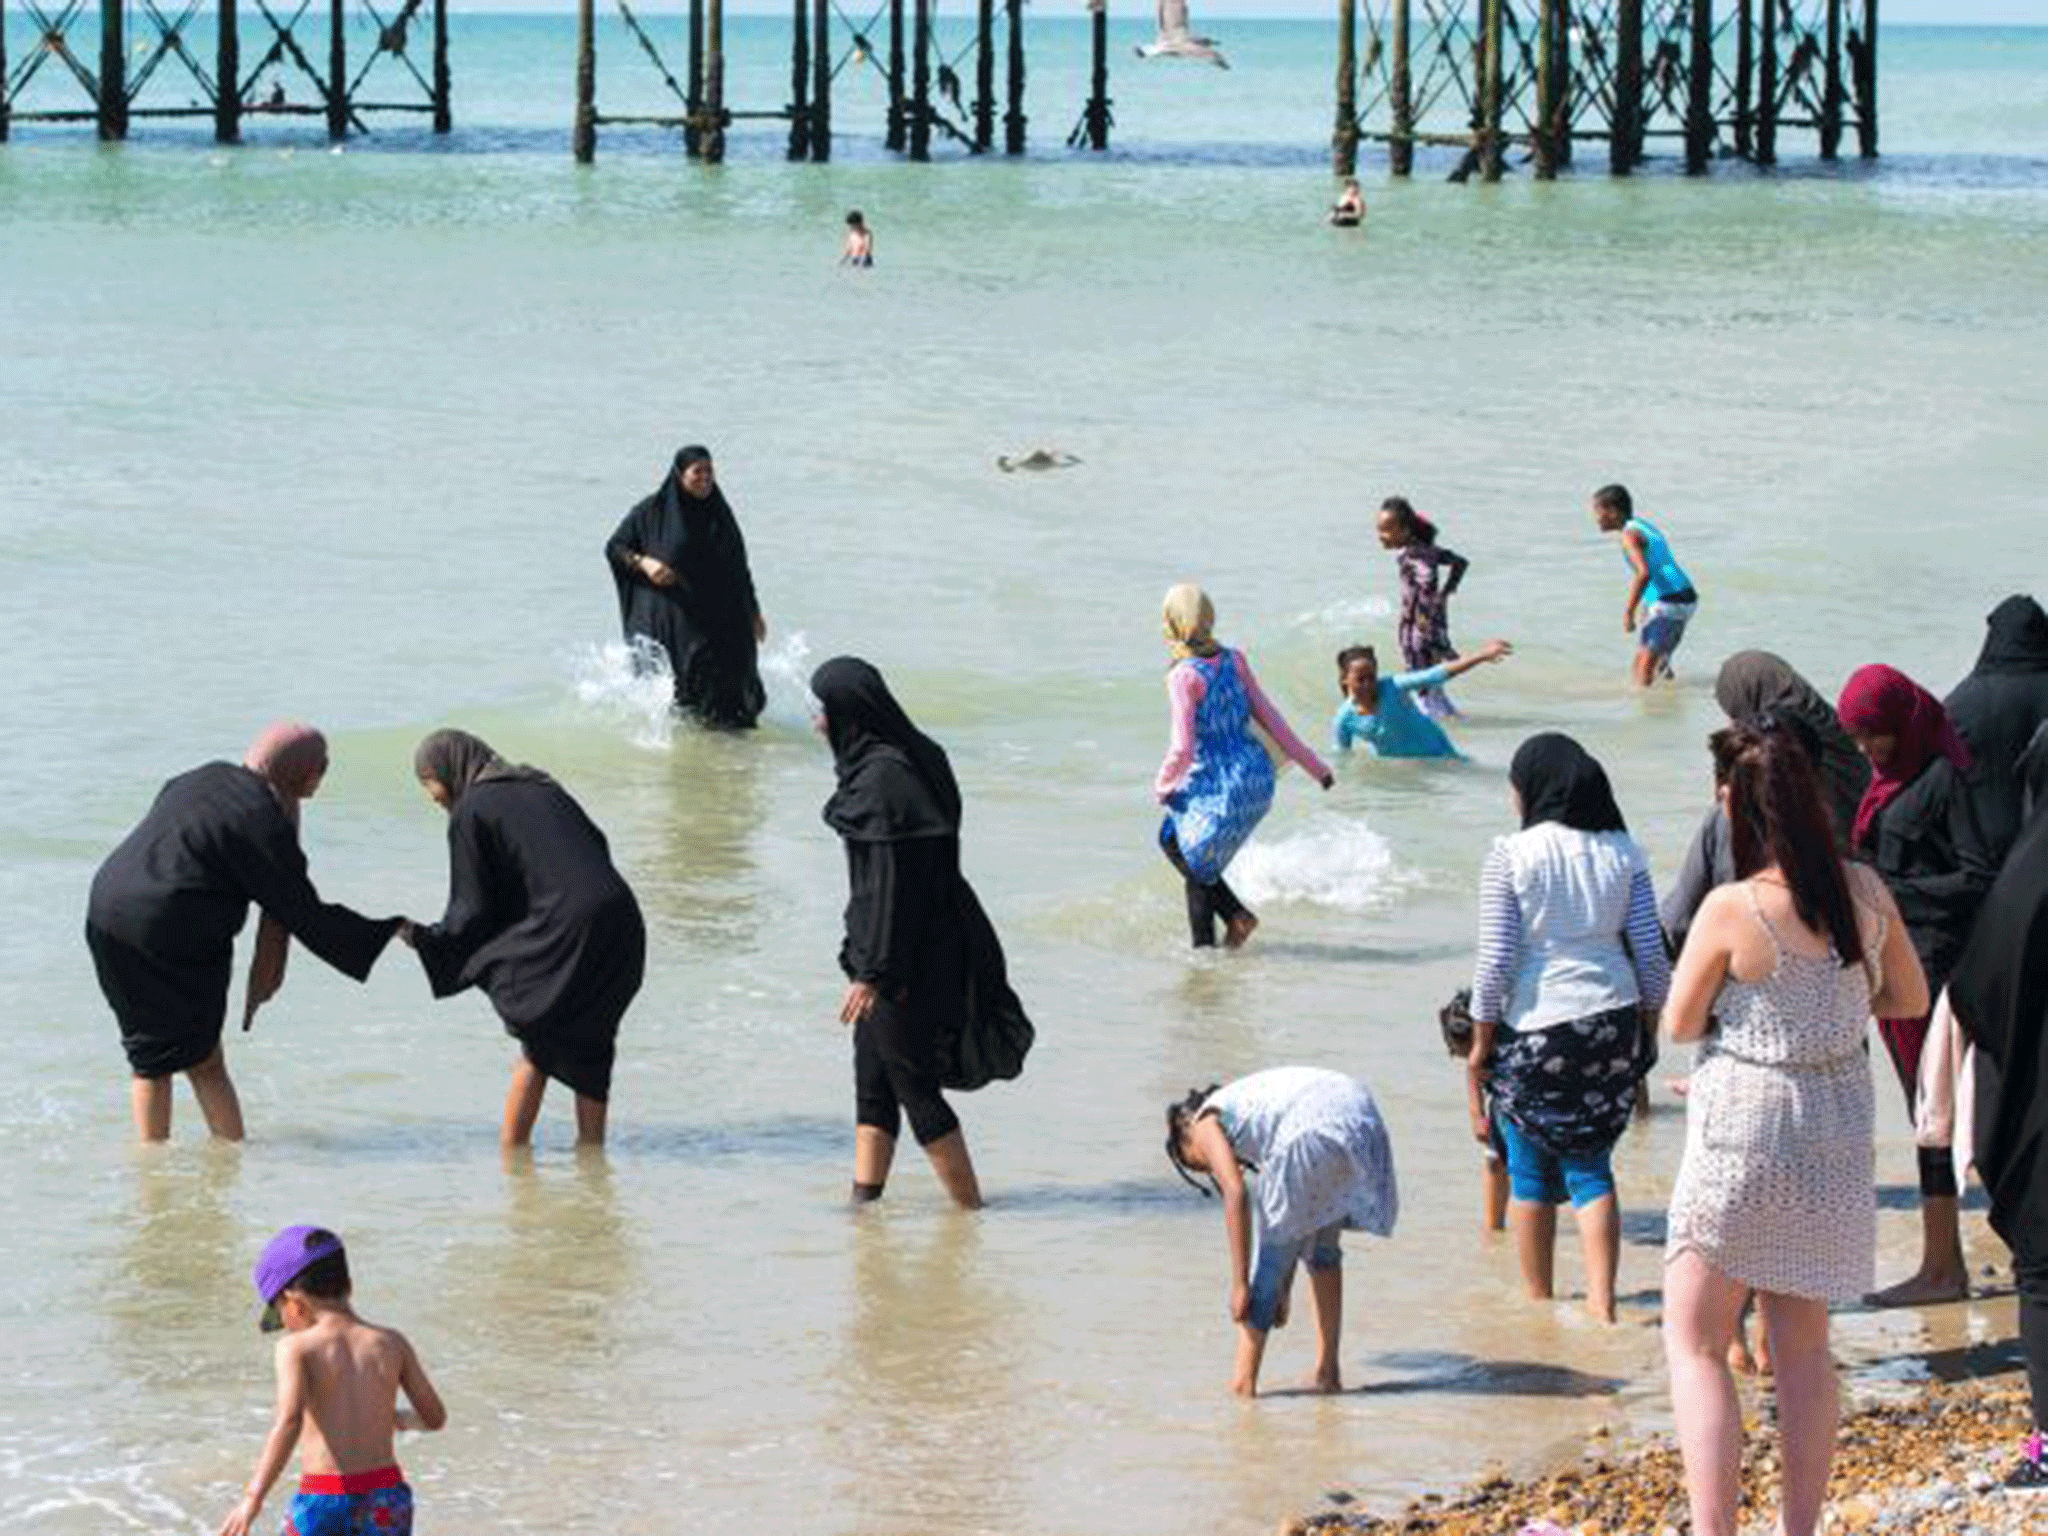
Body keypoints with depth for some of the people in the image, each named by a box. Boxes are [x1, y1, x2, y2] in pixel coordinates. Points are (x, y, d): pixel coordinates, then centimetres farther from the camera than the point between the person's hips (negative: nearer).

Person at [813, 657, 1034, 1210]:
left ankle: (969, 1208, 11)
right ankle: (864, 1198, 19)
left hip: (904, 955, -10)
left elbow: (889, 880, -24)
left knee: (915, 1087, 2)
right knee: (873, 1083, 14)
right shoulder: (913, 759, 8)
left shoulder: (882, 777, -22)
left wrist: (872, 971, -23)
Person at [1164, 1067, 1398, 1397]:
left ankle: (1244, 1379, 10)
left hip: (1315, 1130, -8)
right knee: (1323, 1248, 26)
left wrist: (1240, 1284, -1)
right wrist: (1282, 1292, 39)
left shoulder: (1206, 1124, 15)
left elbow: (1236, 1195, -2)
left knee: (1270, 1252, 9)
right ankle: (1328, 1371, 26)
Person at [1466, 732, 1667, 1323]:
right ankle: (1602, 1302, -3)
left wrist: (1479, 1047, -2)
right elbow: (1650, 951, 2)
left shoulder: (1510, 856, -9)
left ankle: (1539, 1304, 21)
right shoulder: (1621, 852, 1)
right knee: (1590, 1167, 10)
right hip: (1611, 1019, 3)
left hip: (1534, 1025, -3)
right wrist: (1648, 1024, 16)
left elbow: (1496, 959, -10)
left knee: (1531, 1175, 12)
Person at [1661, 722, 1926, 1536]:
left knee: (1695, 1343, 3)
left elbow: (1679, 1024, -7)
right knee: (1803, 1346, 16)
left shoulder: (1732, 909, -18)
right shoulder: (1866, 893, -4)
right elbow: (1911, 997, 11)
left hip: (1744, 1133, -5)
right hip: (1836, 1133, 5)